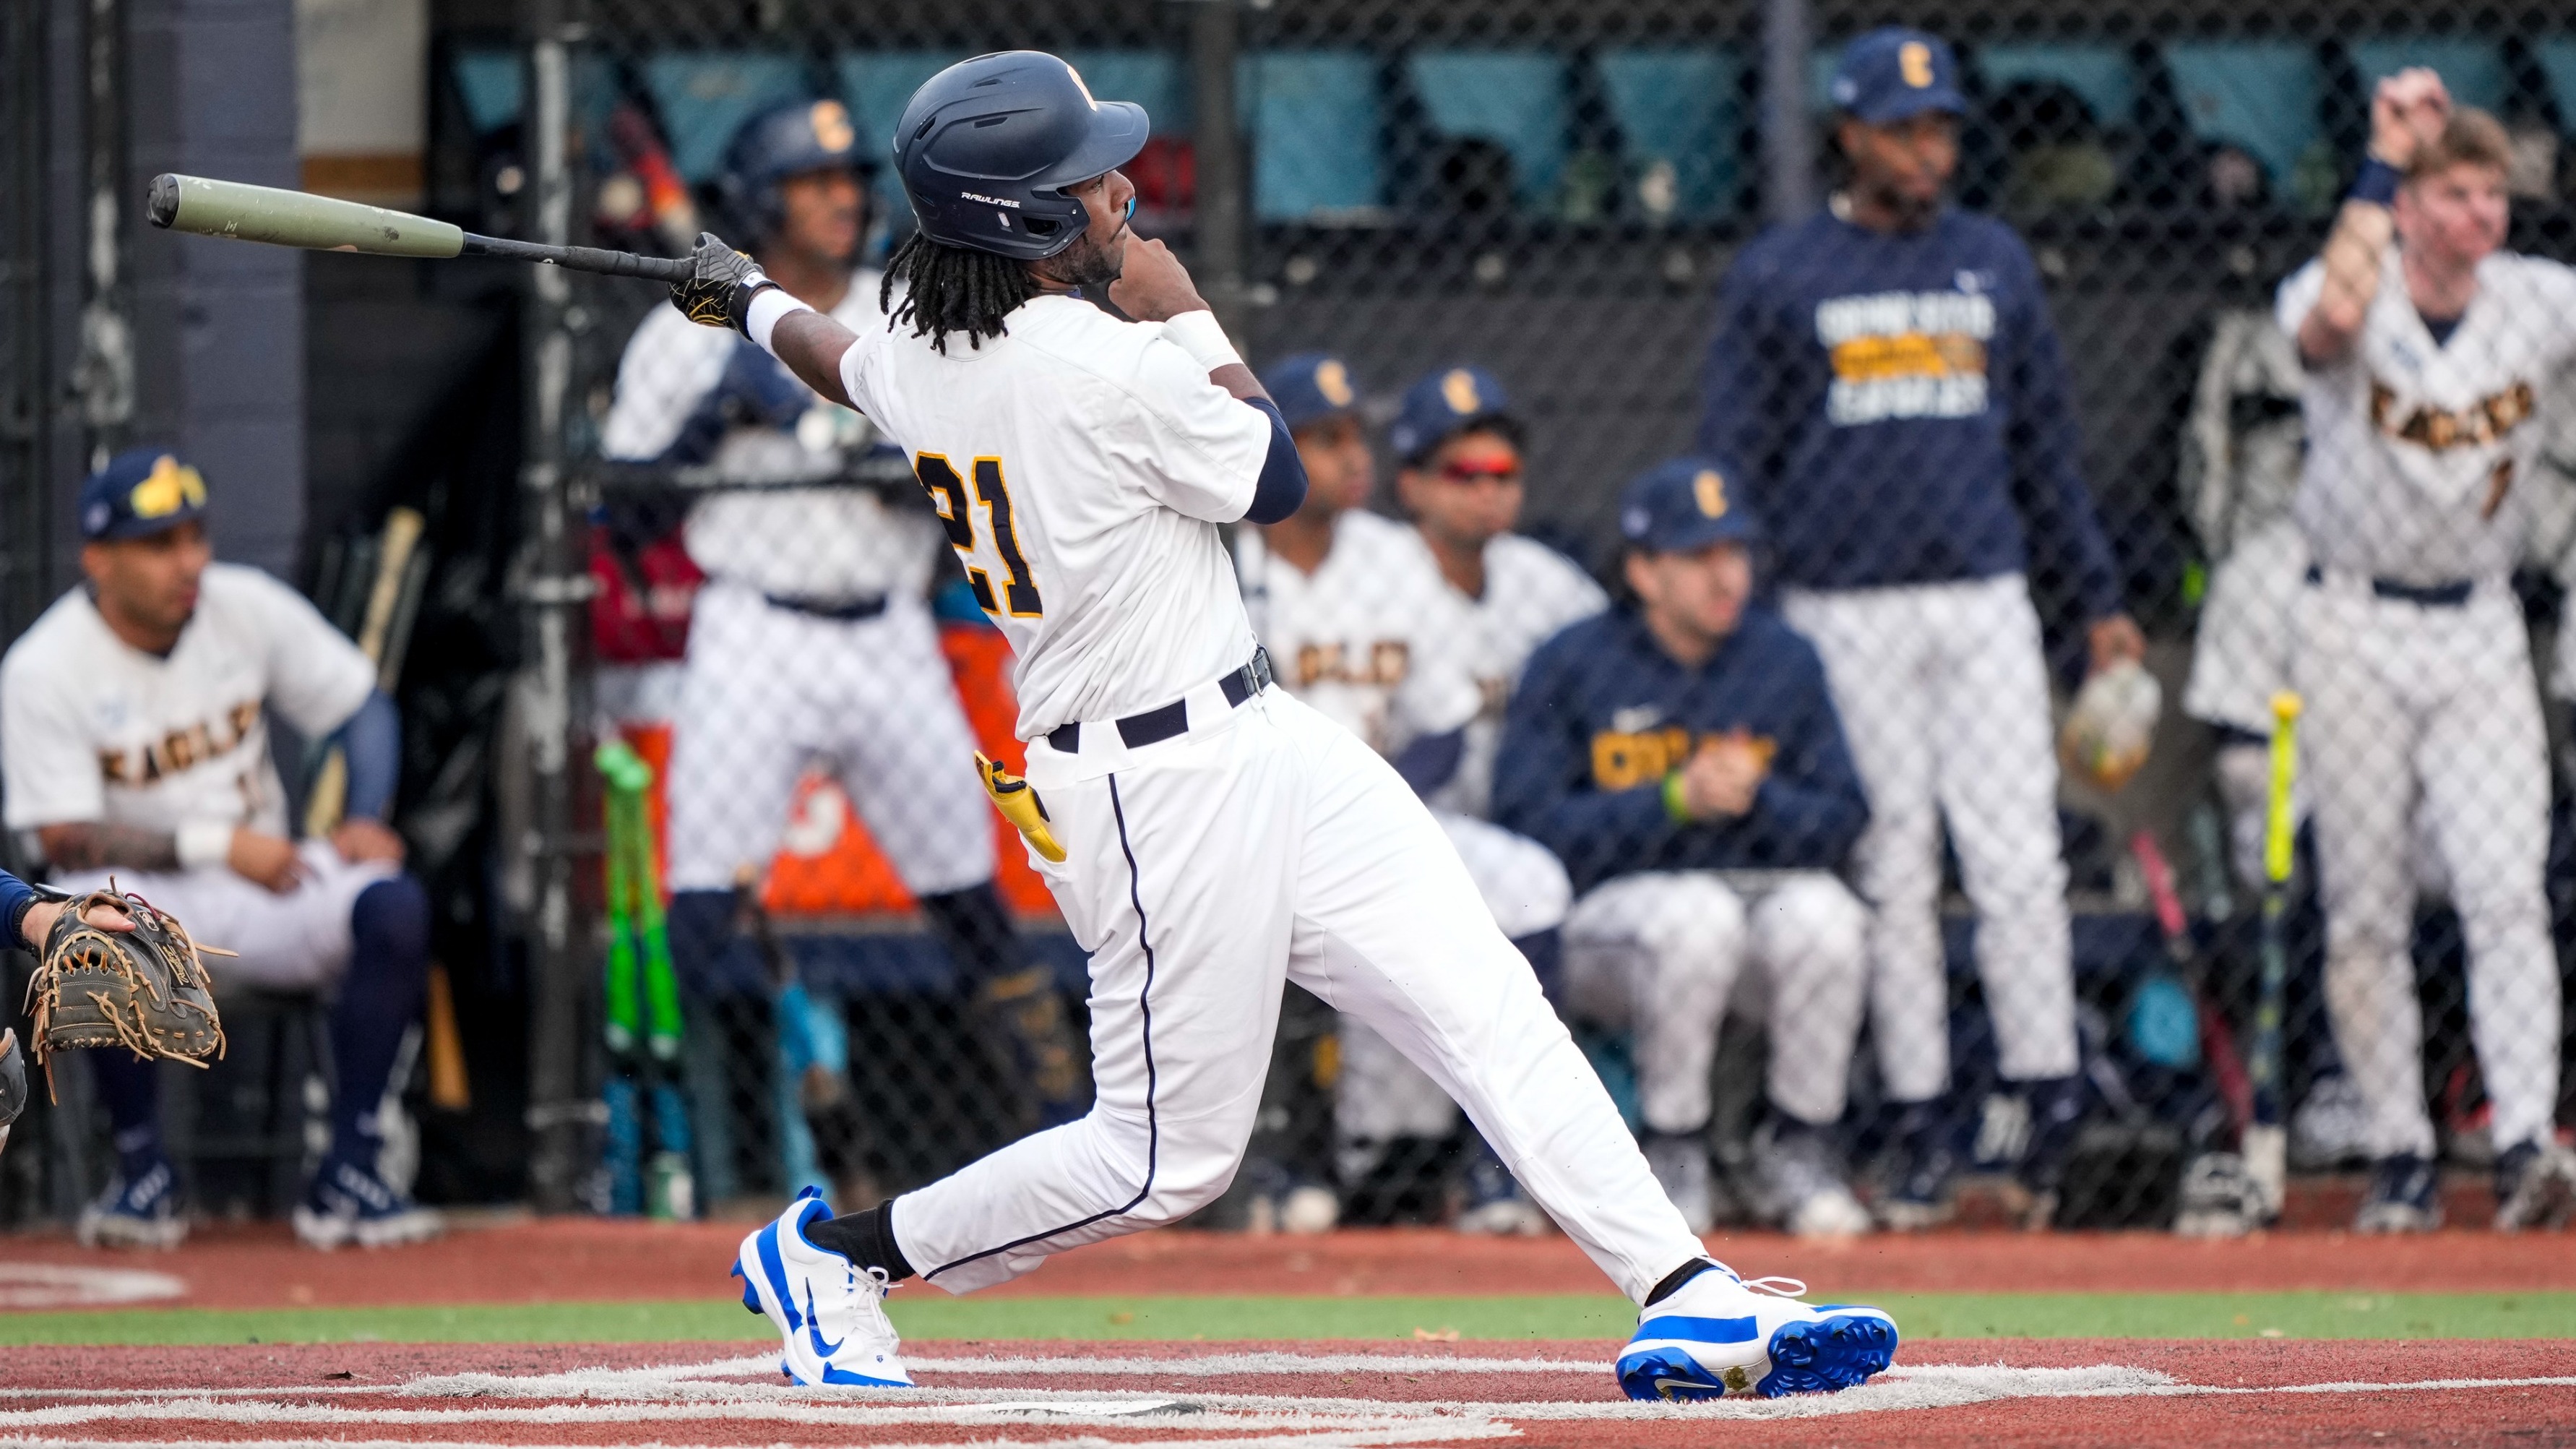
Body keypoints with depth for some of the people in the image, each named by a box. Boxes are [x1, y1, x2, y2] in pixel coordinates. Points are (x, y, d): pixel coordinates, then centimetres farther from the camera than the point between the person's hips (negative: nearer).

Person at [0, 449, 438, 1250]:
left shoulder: (247, 607, -2)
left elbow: (363, 707, 8)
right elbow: (64, 838, -17)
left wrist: (367, 820, -11)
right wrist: (215, 844, -25)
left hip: (267, 890, 4)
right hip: (145, 896, -4)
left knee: (395, 907, -25)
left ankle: (349, 1173, -18)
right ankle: (143, 1170, -19)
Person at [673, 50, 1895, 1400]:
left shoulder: (915, 359, 2)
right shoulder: (1114, 368, -24)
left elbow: (840, 359, 27)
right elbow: (1277, 481, -8)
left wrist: (751, 298, 49)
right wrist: (1192, 322, 4)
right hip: (1173, 792, -9)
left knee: (1489, 1006, 1)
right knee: (1170, 1150, 2)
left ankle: (1684, 1296, -4)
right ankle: (833, 1253, 17)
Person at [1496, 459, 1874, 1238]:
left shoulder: (1784, 660, 4)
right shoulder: (1572, 665, -6)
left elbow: (1842, 824, 4)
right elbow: (1529, 823, -12)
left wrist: (1757, 798, -18)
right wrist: (1674, 800, -22)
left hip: (1767, 891, 3)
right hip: (1612, 920, -3)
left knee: (1823, 913, -31)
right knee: (1696, 911, -37)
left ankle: (1799, 1146, -10)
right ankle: (1672, 1150, -16)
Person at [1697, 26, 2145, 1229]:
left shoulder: (1994, 263, 12)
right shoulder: (1778, 275, 3)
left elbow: (2044, 441, 17)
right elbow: (1730, 457, 4)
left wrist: (2100, 597, 14)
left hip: (1983, 601, 2)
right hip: (1845, 616, -2)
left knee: (2019, 858, -7)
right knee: (1892, 875, 1)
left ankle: (2054, 1110, -2)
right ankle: (1920, 1139, 6)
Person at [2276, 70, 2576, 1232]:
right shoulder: (2352, 296, -11)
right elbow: (2335, 316, -35)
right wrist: (2384, 164, -32)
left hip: (2480, 632, 2)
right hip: (2355, 629, -2)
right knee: (2365, 909, 2)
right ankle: (2401, 1156, 9)